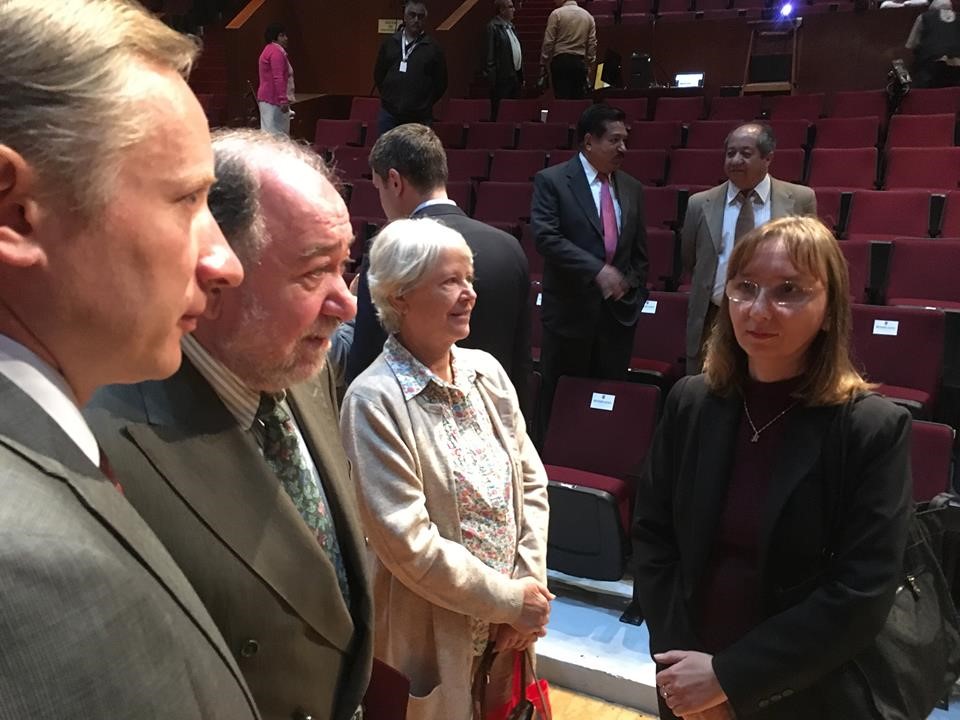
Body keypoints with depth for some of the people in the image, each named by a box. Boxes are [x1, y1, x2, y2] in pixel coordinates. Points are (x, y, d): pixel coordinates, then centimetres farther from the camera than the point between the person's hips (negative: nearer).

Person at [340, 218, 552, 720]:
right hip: (432, 636, -5)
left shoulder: (487, 371, -2)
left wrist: (530, 585, -7)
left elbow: (531, 483, 2)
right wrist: (508, 599, -15)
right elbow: (407, 541, -21)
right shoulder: (374, 400, -20)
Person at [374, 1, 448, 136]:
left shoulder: (434, 49, 0)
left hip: (420, 118, -2)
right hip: (389, 114, 2)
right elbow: (378, 74, 16)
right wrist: (389, 98, 12)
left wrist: (425, 104, 5)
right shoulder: (389, 43, 6)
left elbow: (441, 83, 5)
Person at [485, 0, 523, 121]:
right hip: (502, 78, -8)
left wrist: (521, 76, 17)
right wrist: (492, 78, -16)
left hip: (515, 78, 8)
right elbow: (489, 55, -12)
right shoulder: (493, 27, -8)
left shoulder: (511, 27, 17)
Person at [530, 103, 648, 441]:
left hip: (619, 312, 4)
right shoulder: (551, 181, -4)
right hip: (570, 312, -4)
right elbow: (546, 236, -17)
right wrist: (597, 269, -22)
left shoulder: (631, 188, 12)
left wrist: (634, 289, 4)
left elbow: (639, 251, 17)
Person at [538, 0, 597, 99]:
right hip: (580, 62, 4)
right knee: (578, 98, 5)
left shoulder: (556, 14, -2)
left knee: (562, 98, -4)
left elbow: (548, 42, -5)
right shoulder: (588, 16, 10)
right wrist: (590, 66, 13)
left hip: (560, 61, -4)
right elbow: (592, 44, 9)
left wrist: (543, 64, 0)